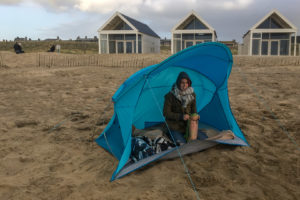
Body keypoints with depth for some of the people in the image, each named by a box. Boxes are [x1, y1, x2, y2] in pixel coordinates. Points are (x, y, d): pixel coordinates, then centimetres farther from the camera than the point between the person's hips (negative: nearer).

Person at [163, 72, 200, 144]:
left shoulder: (192, 94, -2)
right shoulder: (170, 96, -16)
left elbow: (193, 109, 8)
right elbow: (166, 113, -14)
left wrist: (195, 116, -16)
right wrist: (181, 117, -25)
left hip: (187, 125, 5)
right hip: (175, 126, -5)